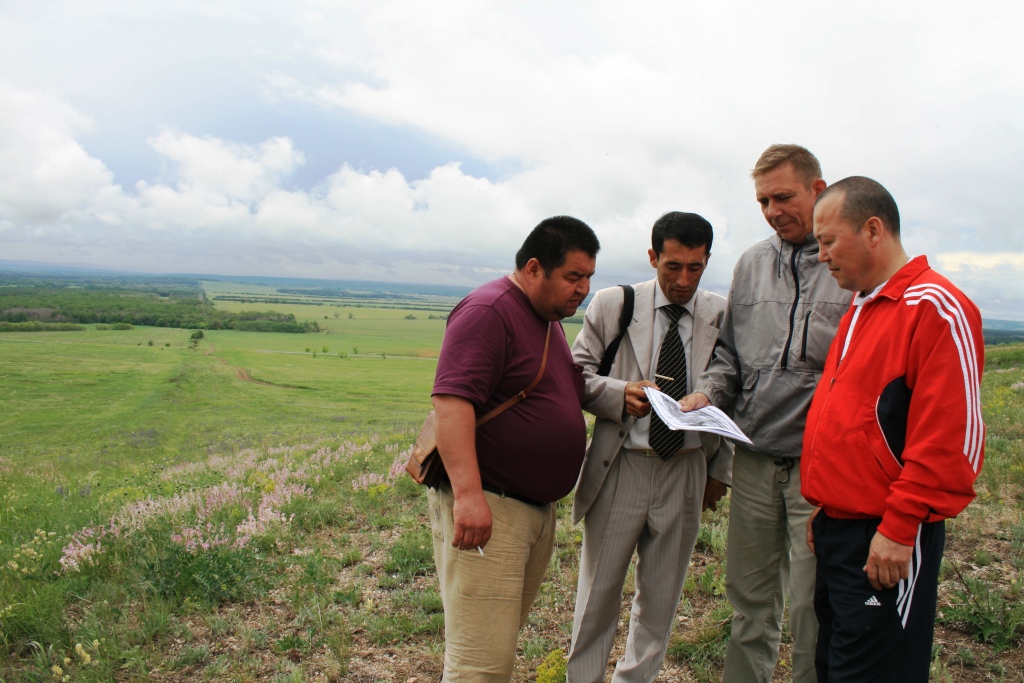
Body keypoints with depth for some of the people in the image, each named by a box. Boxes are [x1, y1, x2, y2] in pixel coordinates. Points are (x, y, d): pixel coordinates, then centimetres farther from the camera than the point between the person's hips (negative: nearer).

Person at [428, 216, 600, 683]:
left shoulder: (549, 319, 18)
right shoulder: (489, 310, -14)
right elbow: (451, 400, -25)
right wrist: (468, 494, -32)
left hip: (538, 510, 10)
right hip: (486, 507, -10)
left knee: (502, 641, 18)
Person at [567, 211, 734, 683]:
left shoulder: (723, 317, 1)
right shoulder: (612, 305, -2)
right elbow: (578, 374, -1)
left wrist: (721, 469, 7)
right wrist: (622, 393, -20)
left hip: (687, 471, 2)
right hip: (619, 467, -1)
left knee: (661, 595, 15)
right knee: (599, 591, 9)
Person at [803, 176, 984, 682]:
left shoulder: (935, 308, -14)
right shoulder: (862, 309, 15)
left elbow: (952, 438, -20)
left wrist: (898, 528, -18)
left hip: (886, 544, -9)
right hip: (838, 527, 9)